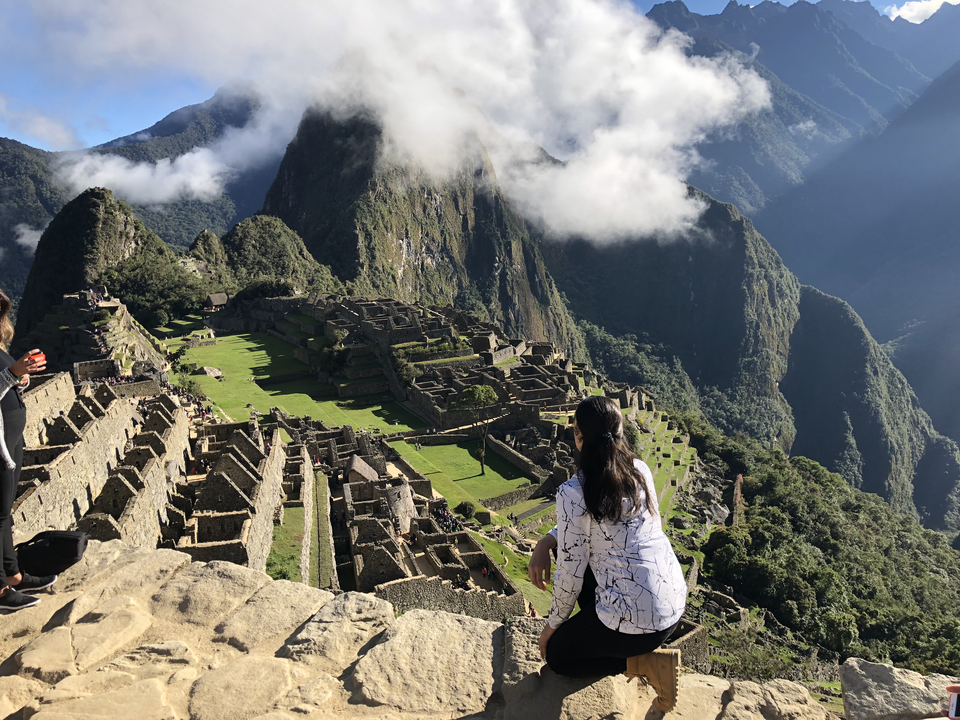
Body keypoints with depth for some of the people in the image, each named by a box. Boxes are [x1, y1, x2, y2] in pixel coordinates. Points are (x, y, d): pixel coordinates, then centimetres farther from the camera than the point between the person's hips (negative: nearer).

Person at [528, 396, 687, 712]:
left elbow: (570, 572, -11)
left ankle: (646, 663, 4)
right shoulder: (641, 470, 1)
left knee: (556, 656, 20)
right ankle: (597, 635, 25)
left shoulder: (572, 493, -20)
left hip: (636, 624, -7)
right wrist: (546, 542, 8)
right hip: (676, 607, 7)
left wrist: (553, 624, 7)